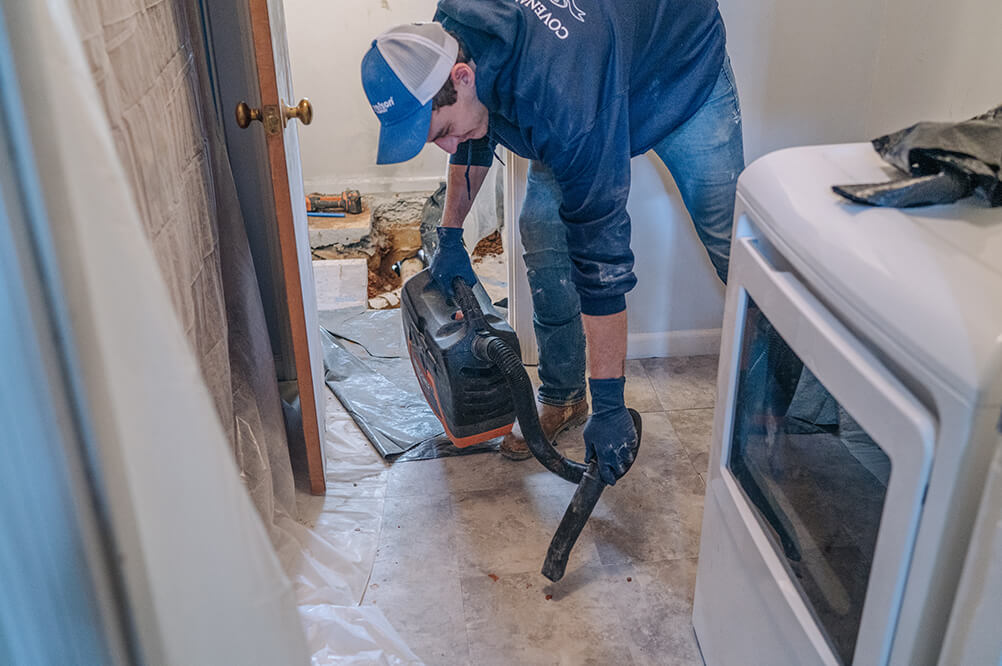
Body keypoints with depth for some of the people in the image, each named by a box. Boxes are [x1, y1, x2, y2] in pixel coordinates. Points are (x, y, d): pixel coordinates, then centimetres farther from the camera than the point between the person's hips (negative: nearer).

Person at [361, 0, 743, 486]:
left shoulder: (564, 100, -46)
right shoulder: (442, 42, -24)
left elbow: (601, 257, -43)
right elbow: (475, 140, 1)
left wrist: (610, 406, -37)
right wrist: (450, 236, 3)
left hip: (685, 72, -5)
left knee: (730, 245, -9)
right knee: (543, 238, -5)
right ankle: (562, 397, 10)